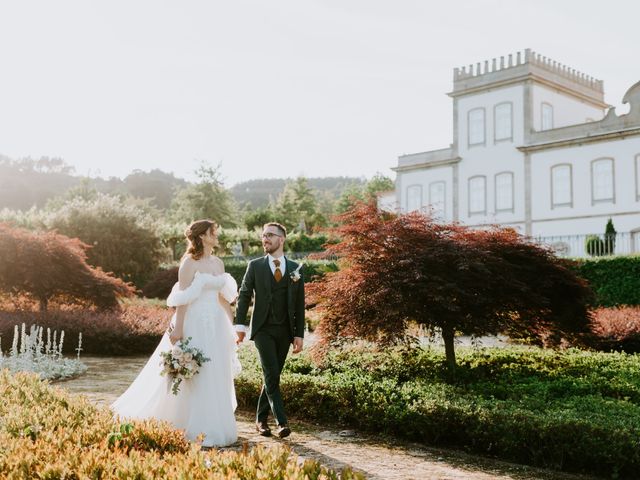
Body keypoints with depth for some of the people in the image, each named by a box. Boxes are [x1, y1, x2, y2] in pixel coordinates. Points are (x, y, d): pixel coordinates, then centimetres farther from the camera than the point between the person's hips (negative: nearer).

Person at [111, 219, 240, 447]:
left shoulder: (218, 263, 12)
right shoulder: (190, 263, -8)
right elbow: (182, 299, -13)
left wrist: (233, 324, 15)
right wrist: (178, 328, -17)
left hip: (216, 325, 7)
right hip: (196, 324, -7)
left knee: (217, 379, 10)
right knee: (195, 378, -1)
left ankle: (214, 427, 21)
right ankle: (194, 429, 9)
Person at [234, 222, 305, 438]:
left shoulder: (295, 269, 6)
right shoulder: (255, 266, 3)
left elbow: (299, 304, 6)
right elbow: (244, 295, 2)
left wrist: (299, 334, 2)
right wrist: (240, 325, -9)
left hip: (285, 331, 2)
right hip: (263, 329, -2)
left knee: (272, 377, 8)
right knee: (271, 375, -12)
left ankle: (261, 419, 22)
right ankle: (281, 422, -10)